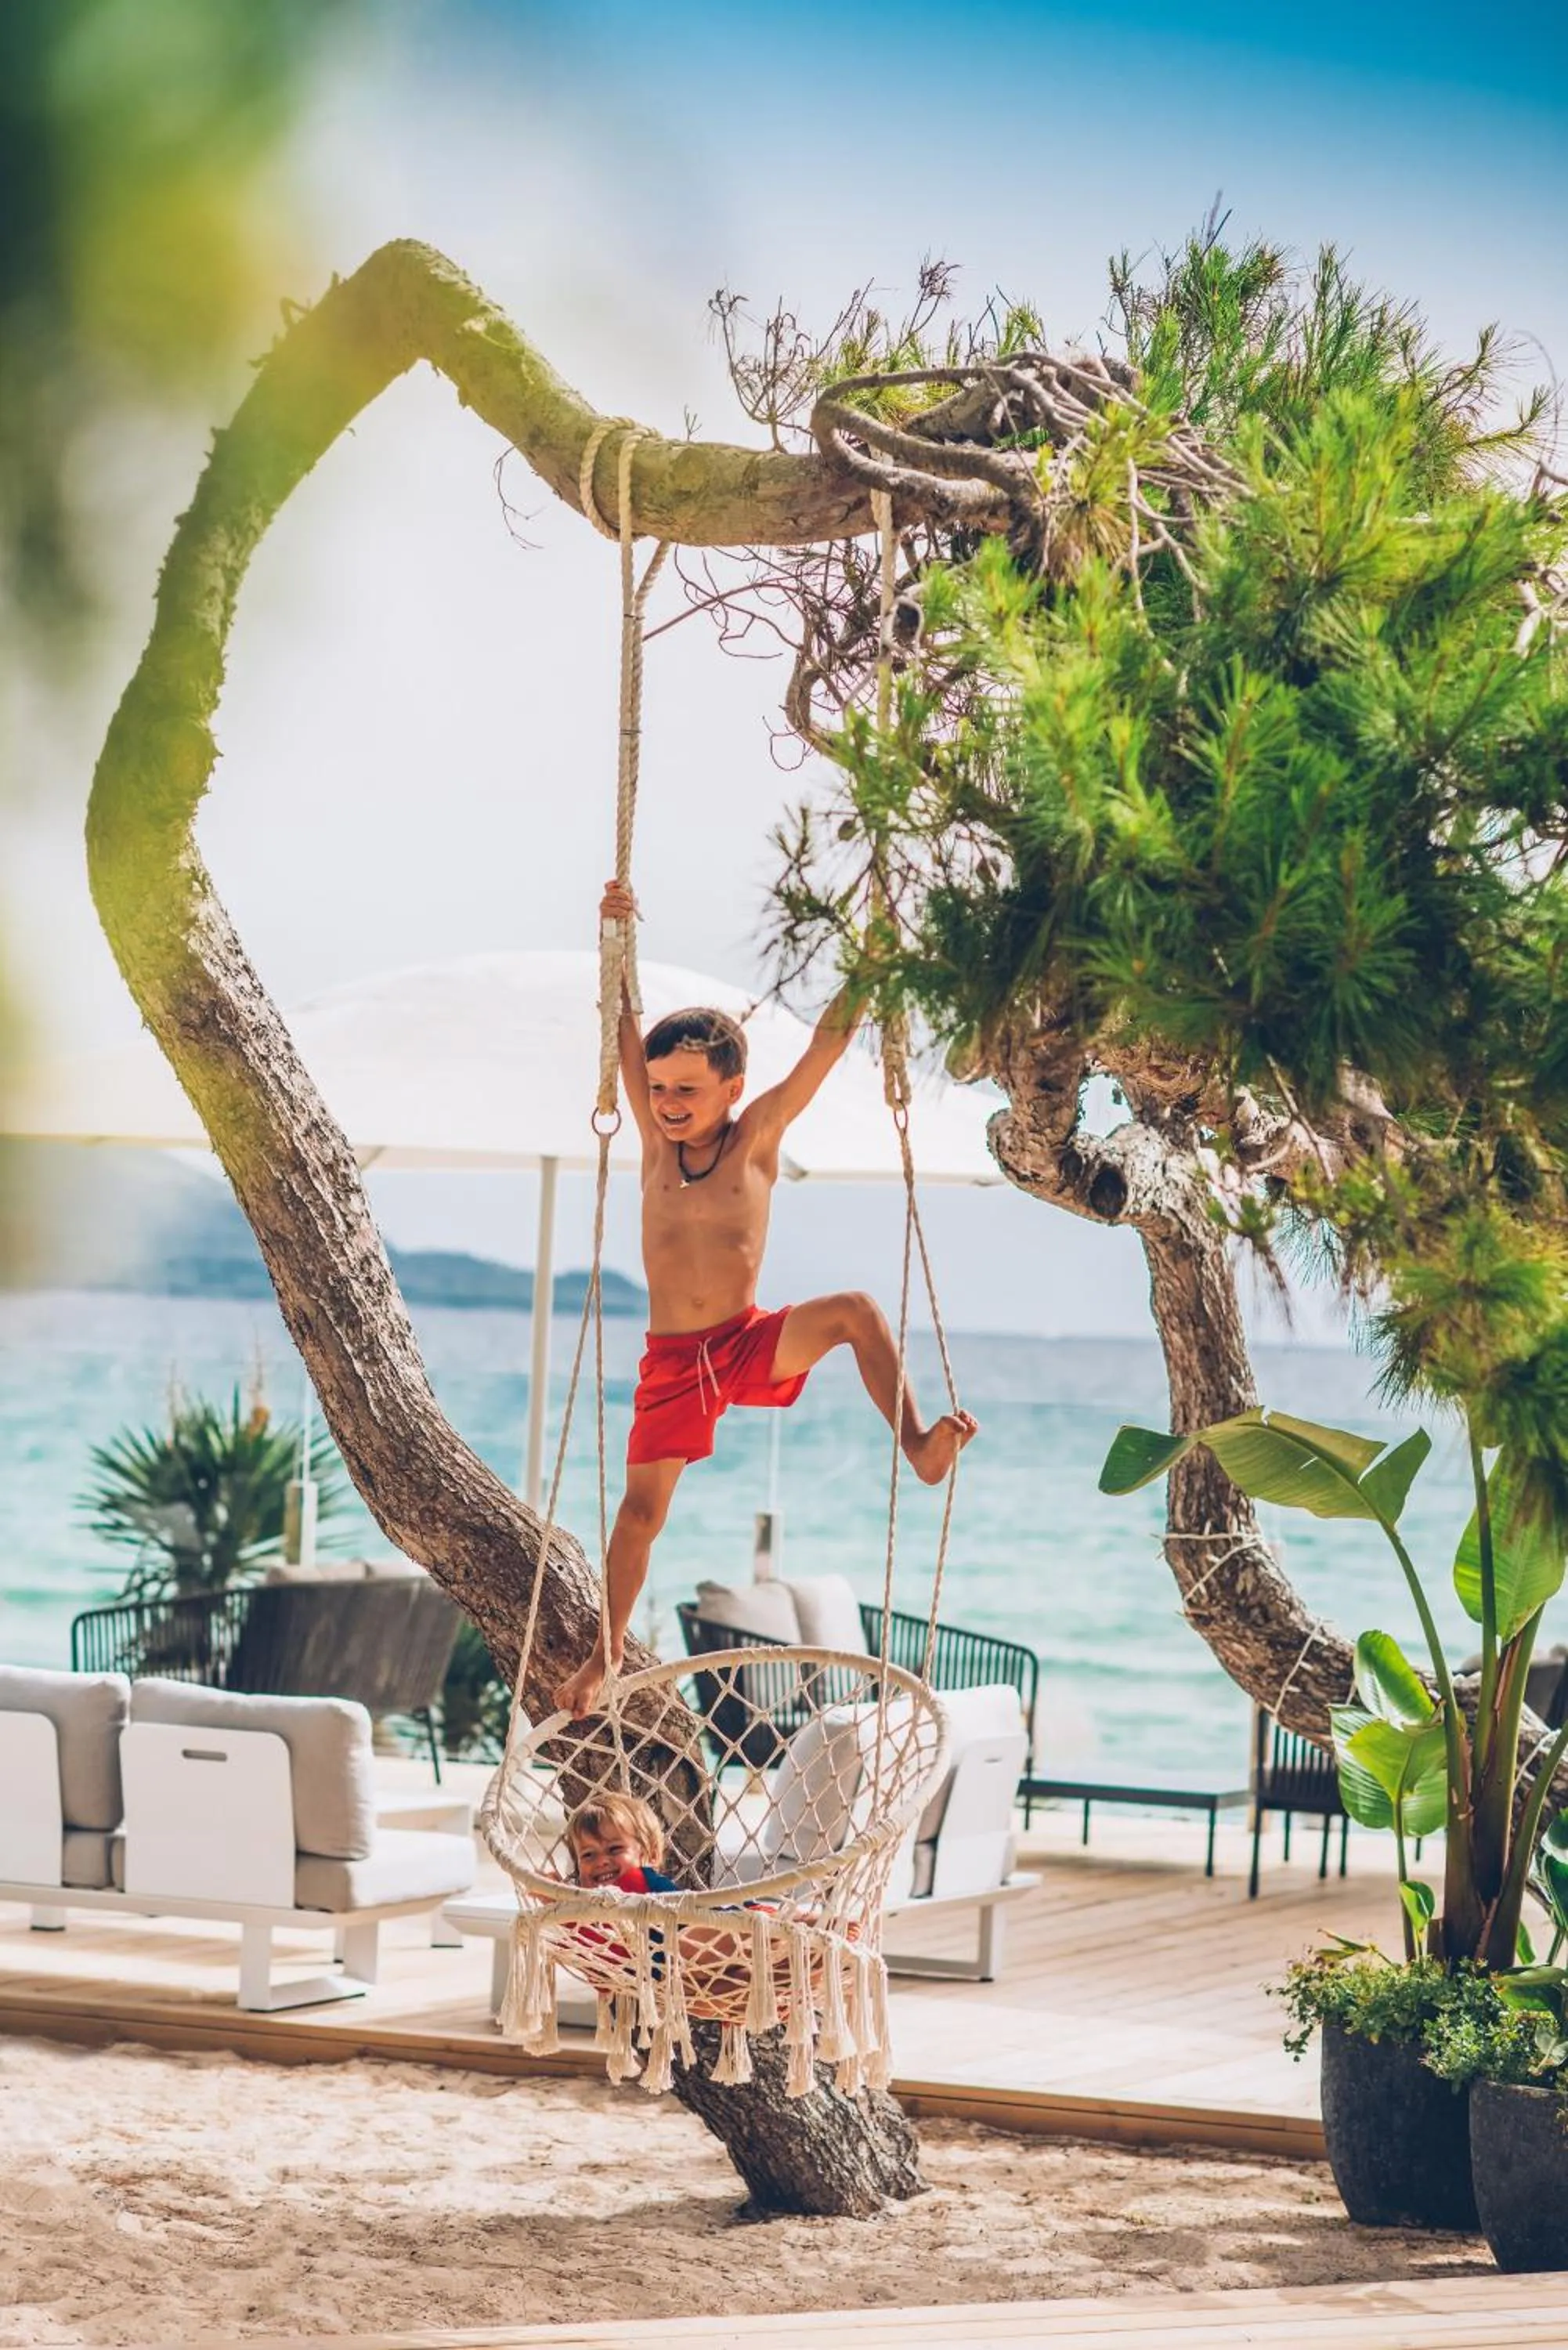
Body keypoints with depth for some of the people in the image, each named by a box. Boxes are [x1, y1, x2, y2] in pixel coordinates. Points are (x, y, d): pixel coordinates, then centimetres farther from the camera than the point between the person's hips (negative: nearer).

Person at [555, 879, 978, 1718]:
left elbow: (828, 1043, -10)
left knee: (855, 1311, -27)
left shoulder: (756, 1137, -5)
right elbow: (623, 1034, -8)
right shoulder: (657, 1139, 0)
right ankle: (606, 1652, 15)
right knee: (642, 1508, 3)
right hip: (672, 1361, 2)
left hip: (750, 1345, -1)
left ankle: (919, 1446, -25)